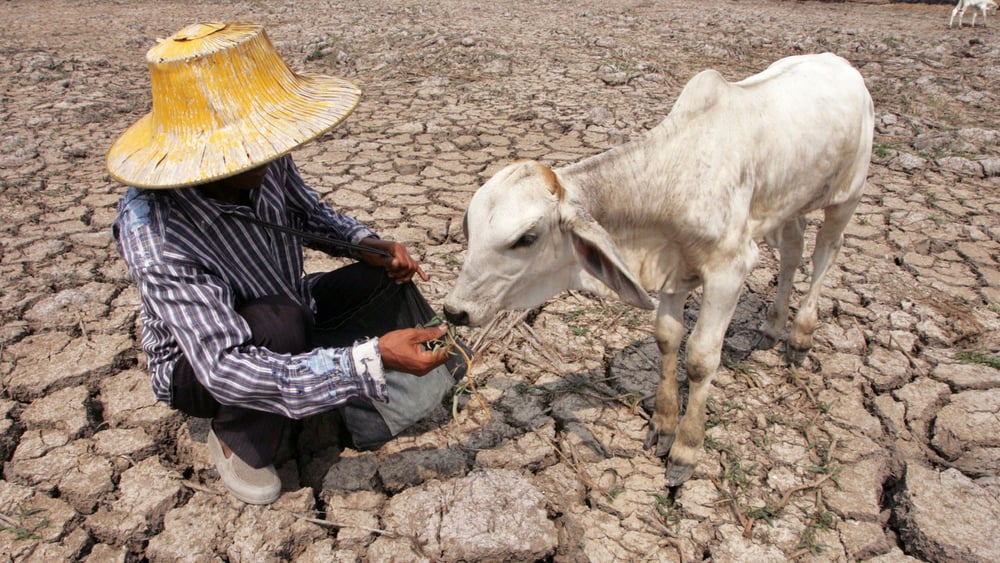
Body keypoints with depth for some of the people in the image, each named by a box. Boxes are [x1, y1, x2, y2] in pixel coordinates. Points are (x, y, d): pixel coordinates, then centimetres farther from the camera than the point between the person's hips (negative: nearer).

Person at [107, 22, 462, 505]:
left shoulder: (263, 163, -21)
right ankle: (233, 439, -8)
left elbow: (307, 214, 2)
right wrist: (371, 359, -49)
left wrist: (364, 243, -17)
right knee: (279, 321, -36)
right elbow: (226, 369, -42)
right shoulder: (156, 238, -37)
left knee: (384, 277, -10)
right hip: (198, 368, -5)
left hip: (286, 316, 6)